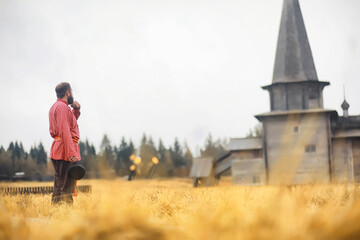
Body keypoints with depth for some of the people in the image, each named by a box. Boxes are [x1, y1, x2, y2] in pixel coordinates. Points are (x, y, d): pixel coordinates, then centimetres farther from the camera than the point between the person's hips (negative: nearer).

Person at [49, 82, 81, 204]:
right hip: (65, 149, -10)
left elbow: (70, 122, 31)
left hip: (57, 151, 10)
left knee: (59, 185, 15)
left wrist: (76, 110, 14)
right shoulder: (62, 107, -12)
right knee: (66, 188, -12)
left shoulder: (55, 107, 19)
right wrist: (72, 153, -25)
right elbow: (65, 131, -21)